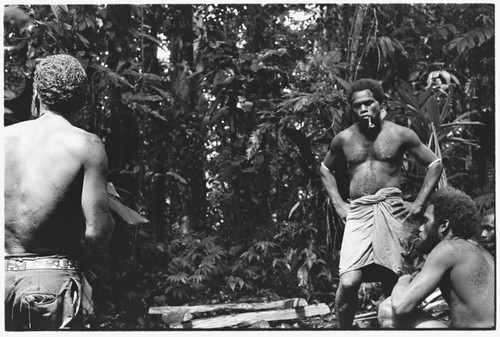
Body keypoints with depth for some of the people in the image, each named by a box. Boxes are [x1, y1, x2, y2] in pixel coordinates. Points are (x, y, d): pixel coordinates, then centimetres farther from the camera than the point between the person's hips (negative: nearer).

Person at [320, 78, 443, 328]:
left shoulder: (400, 134, 4)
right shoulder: (344, 139, 10)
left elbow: (435, 164, 10)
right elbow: (326, 169, 26)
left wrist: (418, 203, 2)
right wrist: (338, 205, 13)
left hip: (391, 211, -1)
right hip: (357, 213, 1)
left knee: (392, 284, -2)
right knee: (348, 283, -16)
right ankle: (344, 330, 4)